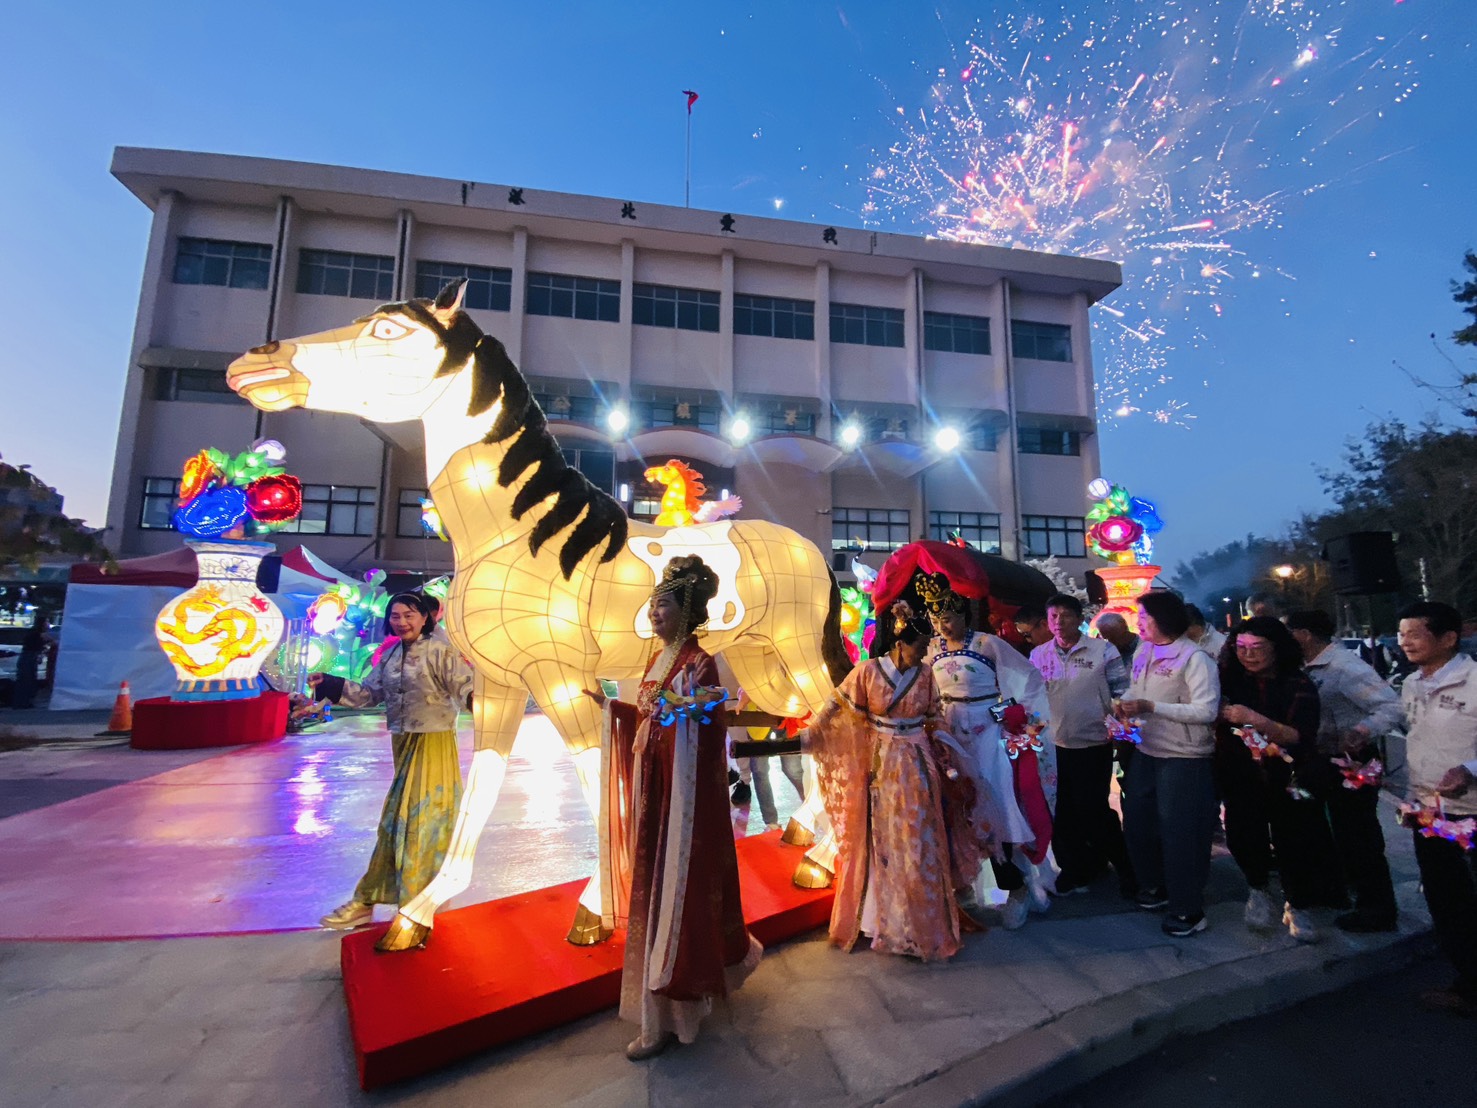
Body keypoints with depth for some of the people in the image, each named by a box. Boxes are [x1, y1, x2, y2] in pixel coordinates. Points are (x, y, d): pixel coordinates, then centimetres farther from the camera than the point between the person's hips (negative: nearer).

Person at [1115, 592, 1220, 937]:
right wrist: (1125, 703, -5)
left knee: (1179, 834, 3)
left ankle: (1189, 910, 22)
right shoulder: (1141, 653, 7)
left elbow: (1206, 711, -21)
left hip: (1183, 758, -8)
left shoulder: (1194, 658, -16)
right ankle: (1155, 886, 39)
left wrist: (1150, 707, -26)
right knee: (1138, 824, 17)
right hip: (1146, 752, 8)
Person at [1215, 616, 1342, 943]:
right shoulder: (1229, 678, -6)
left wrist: (1256, 720, -38)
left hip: (1289, 781, -1)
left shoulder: (1299, 686, -11)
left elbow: (1300, 738, -23)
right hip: (1241, 779, 1)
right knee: (1244, 838, -2)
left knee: (1295, 841, 5)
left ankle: (1297, 907, 32)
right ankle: (1258, 891, 28)